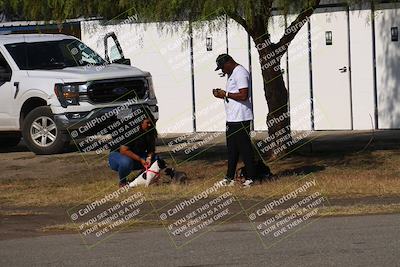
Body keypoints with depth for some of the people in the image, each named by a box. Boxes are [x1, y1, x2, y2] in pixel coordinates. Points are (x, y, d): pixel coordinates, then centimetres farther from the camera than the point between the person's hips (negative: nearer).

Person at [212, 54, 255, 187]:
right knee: (232, 149, 12)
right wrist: (222, 95, 8)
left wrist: (225, 94, -15)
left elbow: (243, 96, -23)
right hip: (231, 118, 11)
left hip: (240, 119, -11)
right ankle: (230, 178, 17)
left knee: (244, 148, -5)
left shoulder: (240, 73, -15)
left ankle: (250, 178, -1)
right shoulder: (232, 74, 17)